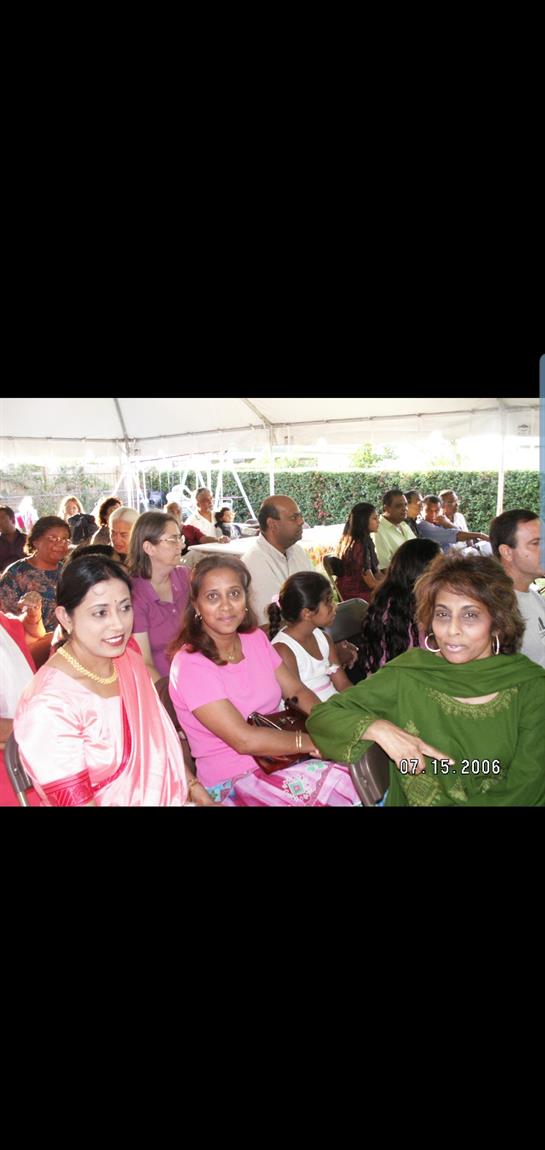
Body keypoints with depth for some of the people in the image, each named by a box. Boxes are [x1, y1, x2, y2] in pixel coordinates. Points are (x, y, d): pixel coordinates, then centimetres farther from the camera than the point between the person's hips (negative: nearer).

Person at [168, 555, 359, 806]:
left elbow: (298, 691, 7)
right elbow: (245, 740, -22)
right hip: (231, 782, -7)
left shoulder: (255, 638, 4)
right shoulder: (190, 665, -18)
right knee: (346, 781, -23)